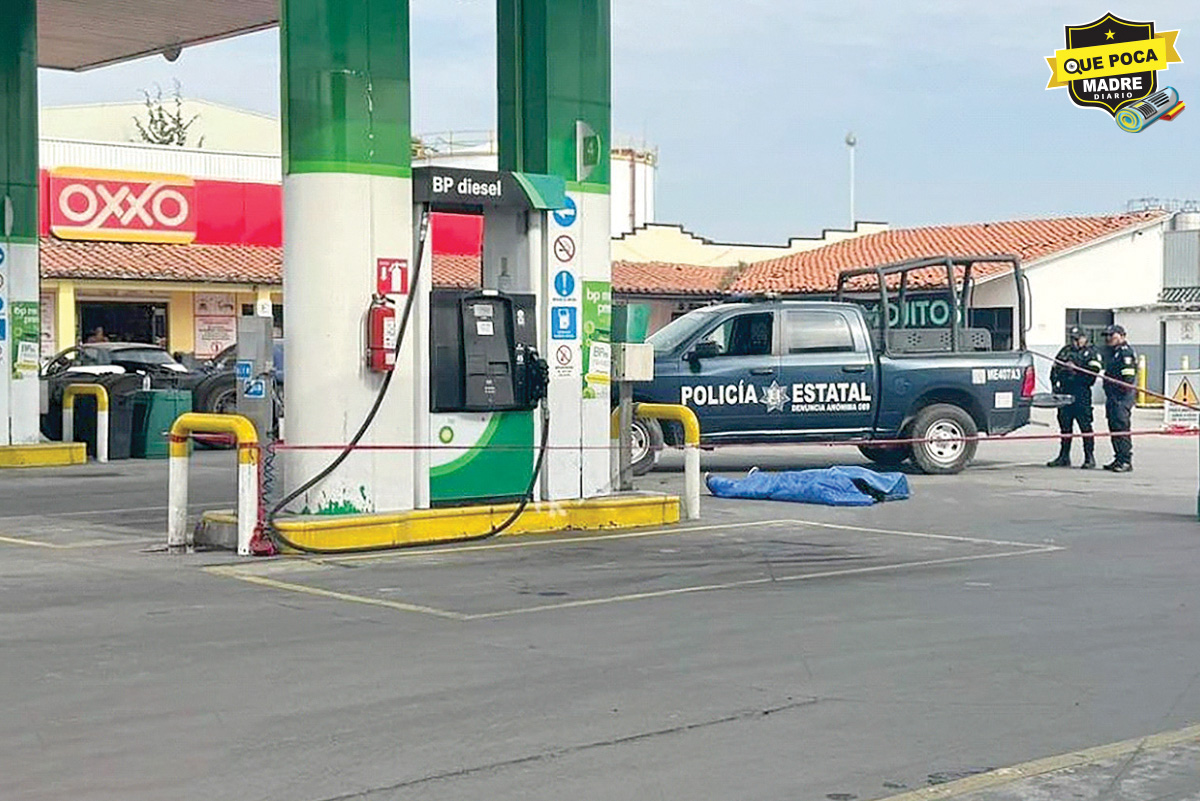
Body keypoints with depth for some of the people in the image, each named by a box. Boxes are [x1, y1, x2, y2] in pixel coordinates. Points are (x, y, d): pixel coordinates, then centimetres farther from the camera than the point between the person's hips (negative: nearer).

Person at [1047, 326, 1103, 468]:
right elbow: (1055, 369, 20)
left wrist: (1075, 369, -17)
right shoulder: (1065, 351, 18)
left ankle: (1090, 458, -1)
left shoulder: (1090, 353, 2)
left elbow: (1092, 373, -10)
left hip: (1081, 394, -6)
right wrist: (1055, 384, 6)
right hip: (1065, 392, 6)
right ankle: (1064, 457, 18)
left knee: (1085, 426, -5)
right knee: (1065, 425, 10)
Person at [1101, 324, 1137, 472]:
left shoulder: (1125, 352, -10)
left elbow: (1128, 378, -18)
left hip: (1122, 398, -11)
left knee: (1121, 428, -12)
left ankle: (1126, 461, -12)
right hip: (1113, 397, 11)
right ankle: (1119, 459, 19)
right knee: (1114, 428, 12)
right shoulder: (1114, 352, 22)